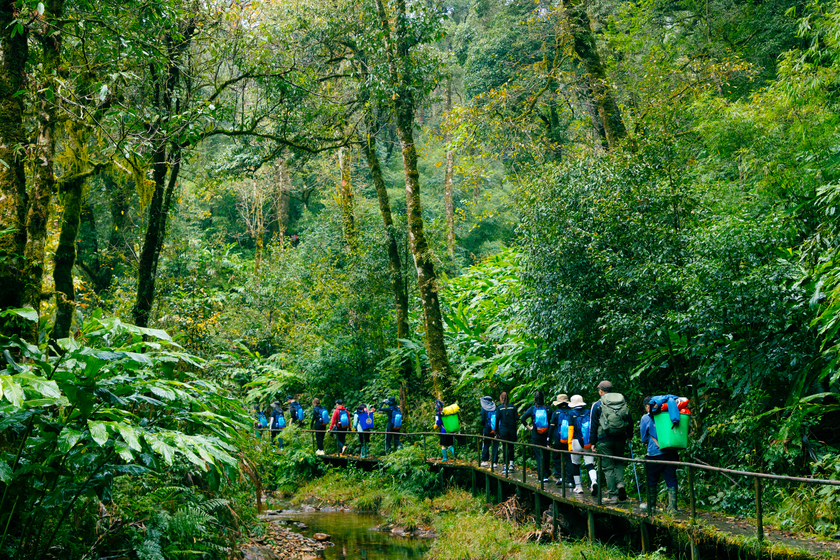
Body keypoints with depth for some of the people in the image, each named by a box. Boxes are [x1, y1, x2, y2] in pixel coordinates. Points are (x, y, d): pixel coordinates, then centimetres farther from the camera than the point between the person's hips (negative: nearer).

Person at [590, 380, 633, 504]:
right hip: (621, 438, 3)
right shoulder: (623, 402, 10)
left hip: (605, 440, -3)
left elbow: (593, 425, -1)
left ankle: (613, 495, 1)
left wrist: (593, 442, 5)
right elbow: (630, 422, 14)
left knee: (608, 467, 3)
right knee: (619, 463, 20)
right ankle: (620, 483, -5)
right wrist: (629, 436, 27)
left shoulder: (597, 405, -1)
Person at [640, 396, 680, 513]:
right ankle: (672, 507, 2)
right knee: (671, 481, 6)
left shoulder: (646, 418, -1)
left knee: (652, 481, 13)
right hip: (671, 453, 3)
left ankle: (651, 504, 26)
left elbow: (644, 439, 6)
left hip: (655, 454, -3)